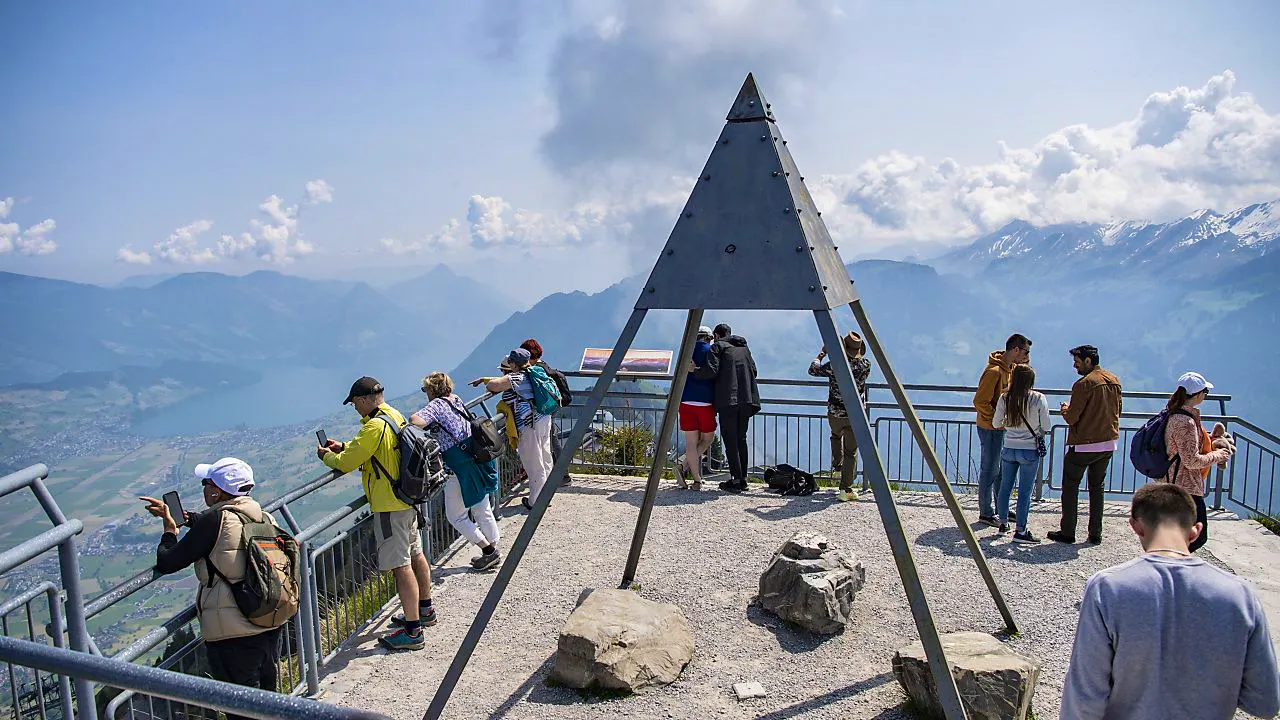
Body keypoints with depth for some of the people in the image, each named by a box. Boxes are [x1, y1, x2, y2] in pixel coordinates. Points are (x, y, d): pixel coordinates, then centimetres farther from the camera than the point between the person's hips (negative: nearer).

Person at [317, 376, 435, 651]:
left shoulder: (375, 426, -21)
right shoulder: (396, 417, 9)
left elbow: (346, 463, -16)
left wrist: (326, 455, 4)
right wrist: (344, 447, 20)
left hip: (390, 506, -10)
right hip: (408, 498, 10)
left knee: (401, 565, -6)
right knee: (415, 555, 20)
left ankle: (412, 632, -2)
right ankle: (424, 611, 34)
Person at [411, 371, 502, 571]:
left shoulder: (436, 404, -10)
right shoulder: (456, 400, 13)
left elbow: (415, 421, -27)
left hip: (460, 465, -8)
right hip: (478, 456, 8)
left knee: (456, 515, 7)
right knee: (482, 509, 18)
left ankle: (488, 550, 7)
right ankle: (493, 551, 25)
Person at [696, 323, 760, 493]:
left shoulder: (717, 347, 1)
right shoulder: (744, 347, 20)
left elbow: (711, 371, -12)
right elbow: (753, 371, 16)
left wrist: (694, 371, 3)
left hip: (728, 398, -6)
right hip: (746, 399, 6)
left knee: (730, 440, -2)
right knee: (741, 439, 14)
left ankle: (736, 480, -5)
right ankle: (743, 479, 16)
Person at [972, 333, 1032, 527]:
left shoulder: (1010, 368, 8)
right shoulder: (994, 371, -22)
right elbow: (980, 401, -23)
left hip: (1003, 428, 10)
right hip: (991, 429, -10)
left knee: (1003, 470, 17)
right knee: (990, 471, 0)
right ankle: (986, 514, 9)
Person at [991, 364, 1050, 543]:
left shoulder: (1005, 399, -5)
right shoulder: (1038, 399, -12)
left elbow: (996, 423, 2)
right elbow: (1047, 426, -7)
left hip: (1009, 449, 3)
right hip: (1030, 451, -3)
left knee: (1005, 487, 15)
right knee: (1025, 491, 3)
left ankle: (1002, 524, 27)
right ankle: (1020, 530, 6)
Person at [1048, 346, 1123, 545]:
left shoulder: (1084, 383, -17)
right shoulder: (1114, 381, 7)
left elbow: (1071, 418, -17)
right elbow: (1118, 409, 17)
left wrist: (1065, 409, 4)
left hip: (1083, 445, -7)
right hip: (1109, 443, 7)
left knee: (1070, 487, 5)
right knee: (1098, 487, 15)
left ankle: (1067, 532, 7)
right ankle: (1095, 534, 16)